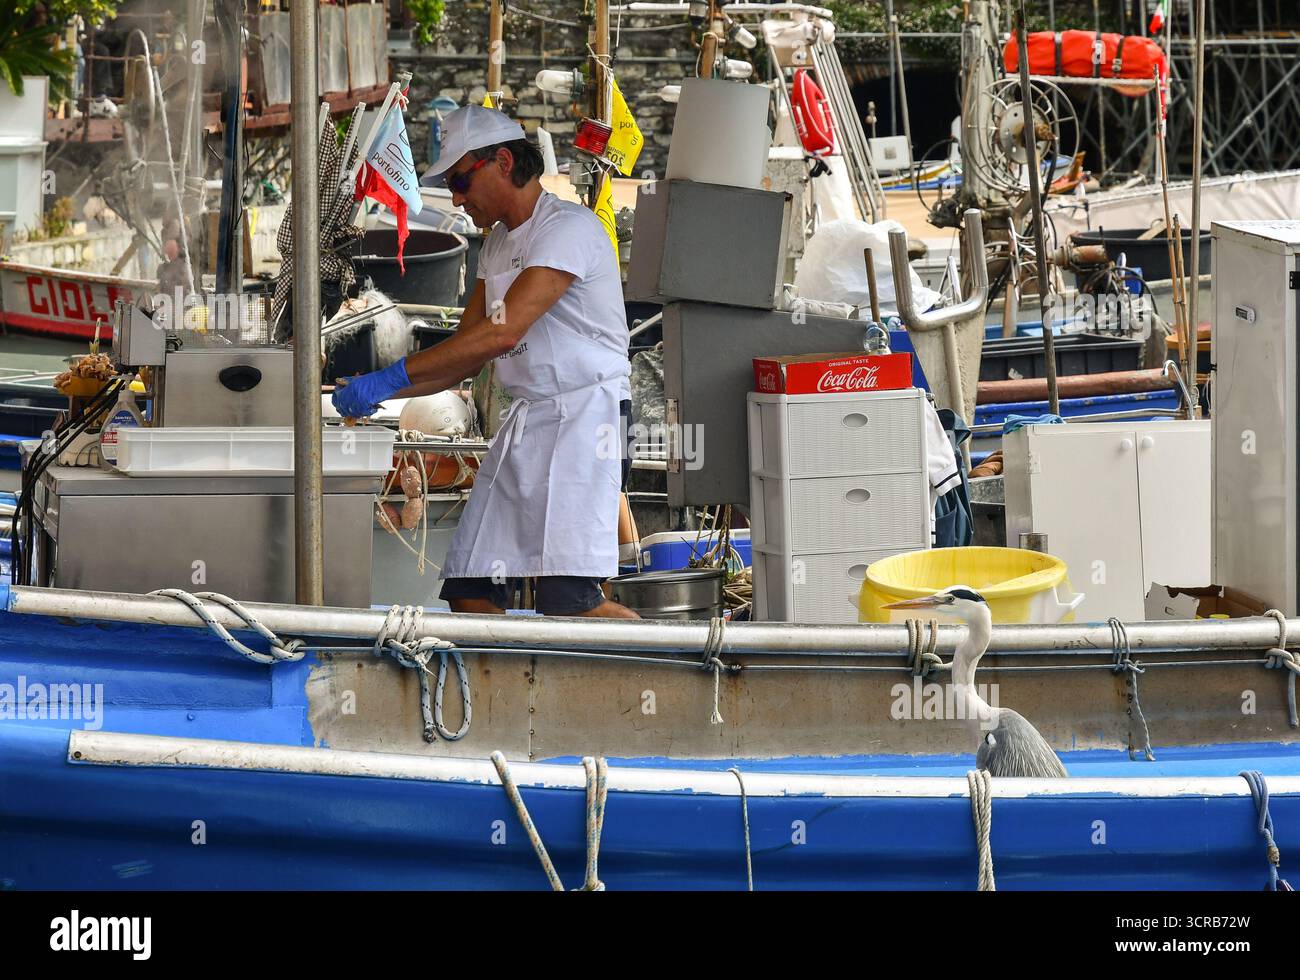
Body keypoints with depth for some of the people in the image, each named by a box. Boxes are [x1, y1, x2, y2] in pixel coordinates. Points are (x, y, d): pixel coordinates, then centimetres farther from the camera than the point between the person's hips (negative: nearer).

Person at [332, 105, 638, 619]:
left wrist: (391, 378, -21)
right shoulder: (498, 244, 19)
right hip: (523, 421, 9)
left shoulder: (569, 228, -12)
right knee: (470, 592, -1)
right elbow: (465, 356, 21)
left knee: (567, 600, -21)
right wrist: (375, 393, 6)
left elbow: (502, 333, -22)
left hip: (584, 420, -9)